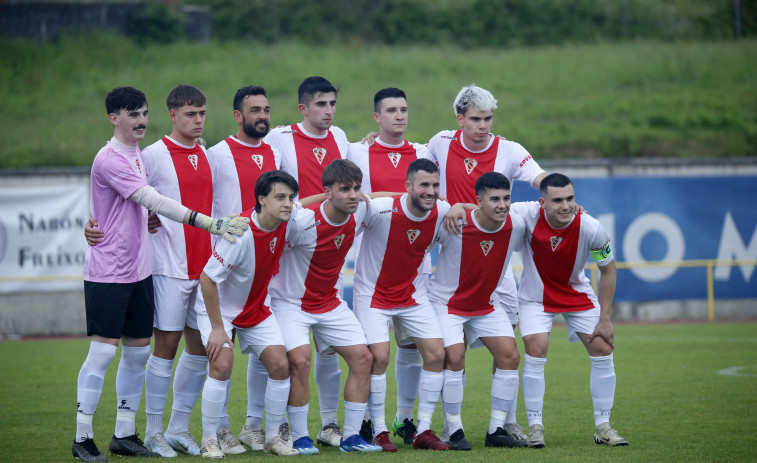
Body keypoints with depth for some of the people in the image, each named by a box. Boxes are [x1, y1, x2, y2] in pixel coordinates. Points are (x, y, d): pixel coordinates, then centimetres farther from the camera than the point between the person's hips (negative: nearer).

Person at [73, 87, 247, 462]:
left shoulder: (140, 155, 12)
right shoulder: (110, 159, -16)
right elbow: (154, 202, -23)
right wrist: (209, 223, -26)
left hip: (139, 269, 8)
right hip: (106, 272, -8)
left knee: (138, 350, 8)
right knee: (103, 351, -7)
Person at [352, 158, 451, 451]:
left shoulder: (442, 212, -12)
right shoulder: (381, 209, -26)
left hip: (413, 294, 5)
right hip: (374, 293, -5)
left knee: (436, 353, -4)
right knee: (379, 356, -16)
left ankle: (424, 431, 6)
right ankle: (379, 432, -2)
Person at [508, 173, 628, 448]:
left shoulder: (590, 228, -26)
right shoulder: (528, 216, -29)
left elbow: (607, 269, -10)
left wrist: (604, 319, -9)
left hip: (577, 293, 2)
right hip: (536, 295, -2)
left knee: (603, 349, -5)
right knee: (536, 349, -18)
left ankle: (602, 427, 8)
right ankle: (535, 427, -6)